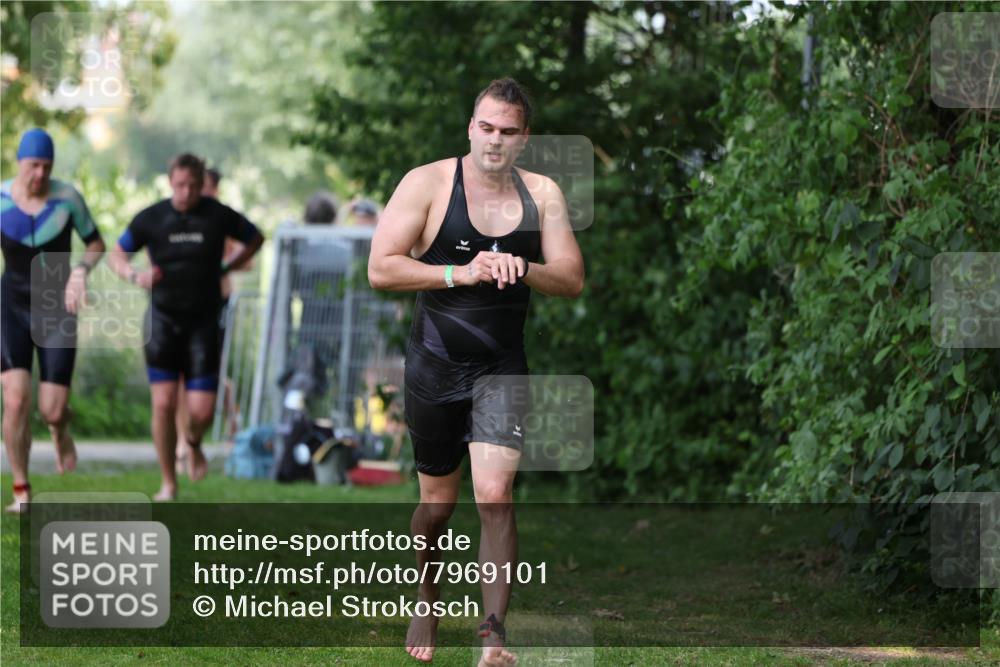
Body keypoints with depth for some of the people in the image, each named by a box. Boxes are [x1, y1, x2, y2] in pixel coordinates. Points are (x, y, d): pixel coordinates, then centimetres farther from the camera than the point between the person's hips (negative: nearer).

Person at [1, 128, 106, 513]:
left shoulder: (67, 196, -12)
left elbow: (96, 245, 1)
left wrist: (81, 271, -20)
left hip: (58, 312, 0)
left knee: (52, 411, -7)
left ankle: (59, 428, 35)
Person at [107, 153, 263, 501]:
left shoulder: (219, 216, -4)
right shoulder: (151, 218, -4)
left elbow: (255, 239, 14)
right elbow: (116, 254, 8)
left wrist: (226, 268, 3)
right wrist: (135, 276, -13)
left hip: (203, 321, 0)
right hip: (163, 318, 0)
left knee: (202, 411, -6)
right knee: (164, 404, -7)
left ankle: (193, 443, 31)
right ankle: (168, 484, 8)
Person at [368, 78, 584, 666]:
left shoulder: (542, 193, 3)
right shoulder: (429, 183, -7)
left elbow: (573, 280, 0)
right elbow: (381, 268, -13)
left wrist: (522, 269, -20)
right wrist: (461, 273, -23)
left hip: (503, 368, 1)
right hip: (435, 367, -1)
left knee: (496, 495, -15)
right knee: (438, 502, 12)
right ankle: (426, 603, 38)